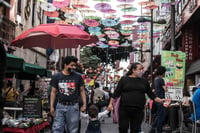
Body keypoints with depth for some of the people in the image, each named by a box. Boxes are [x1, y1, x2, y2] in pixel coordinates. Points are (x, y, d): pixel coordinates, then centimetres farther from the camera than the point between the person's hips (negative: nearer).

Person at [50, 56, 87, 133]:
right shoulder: (56, 77, 2)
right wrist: (51, 106, 2)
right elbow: (53, 92, 7)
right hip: (60, 106, 0)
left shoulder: (78, 77, 2)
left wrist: (84, 104, 0)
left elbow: (82, 91, 8)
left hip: (73, 107, 0)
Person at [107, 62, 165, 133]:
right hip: (124, 109, -2)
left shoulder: (144, 81, 10)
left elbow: (151, 95, 12)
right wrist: (110, 104, -5)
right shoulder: (124, 79, 2)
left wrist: (160, 100, 0)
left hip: (138, 110, 3)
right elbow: (116, 93, 3)